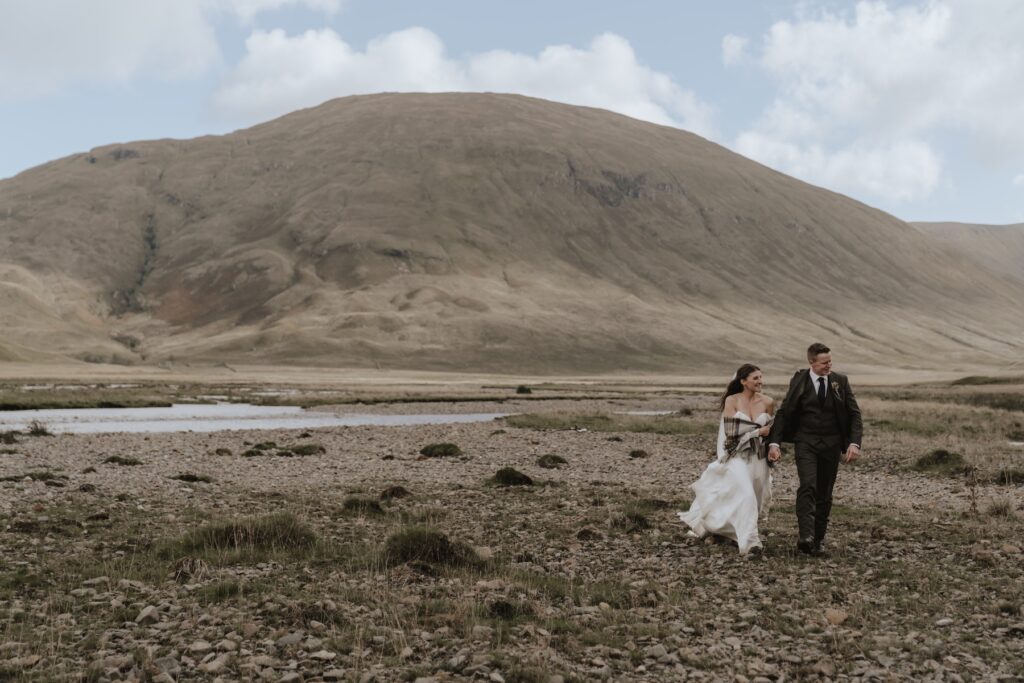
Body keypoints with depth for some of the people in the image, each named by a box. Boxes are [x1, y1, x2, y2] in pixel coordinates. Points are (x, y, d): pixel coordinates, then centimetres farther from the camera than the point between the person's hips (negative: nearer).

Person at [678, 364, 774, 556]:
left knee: (755, 501, 12)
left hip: (758, 459, 4)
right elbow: (731, 433, -13)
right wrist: (758, 432, -12)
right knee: (745, 496, -20)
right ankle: (750, 541, -18)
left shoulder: (767, 402, 0)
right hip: (737, 458, -4)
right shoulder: (732, 401, -9)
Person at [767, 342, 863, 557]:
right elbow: (784, 413, -1)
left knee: (824, 494, 7)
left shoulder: (840, 381, 2)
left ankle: (818, 539, 17)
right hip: (806, 442, -2)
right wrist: (774, 443, -11)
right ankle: (805, 536, -28)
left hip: (832, 444, 2)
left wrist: (854, 443, -10)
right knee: (807, 487, -20)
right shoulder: (799, 381, -2)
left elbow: (854, 414, 4)